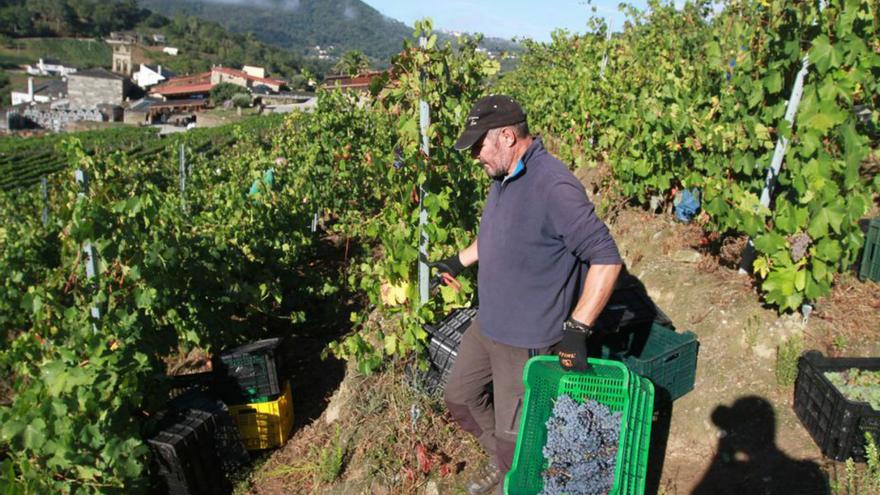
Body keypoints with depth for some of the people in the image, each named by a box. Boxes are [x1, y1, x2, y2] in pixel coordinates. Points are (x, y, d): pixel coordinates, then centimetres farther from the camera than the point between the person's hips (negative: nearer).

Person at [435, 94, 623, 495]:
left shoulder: (553, 187, -26)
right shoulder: (503, 178, 4)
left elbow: (606, 258, -28)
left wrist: (576, 329, -29)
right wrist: (460, 260, 24)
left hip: (529, 340, -9)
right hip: (486, 326, 9)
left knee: (513, 436, 6)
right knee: (459, 398, 22)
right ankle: (501, 460, 45)